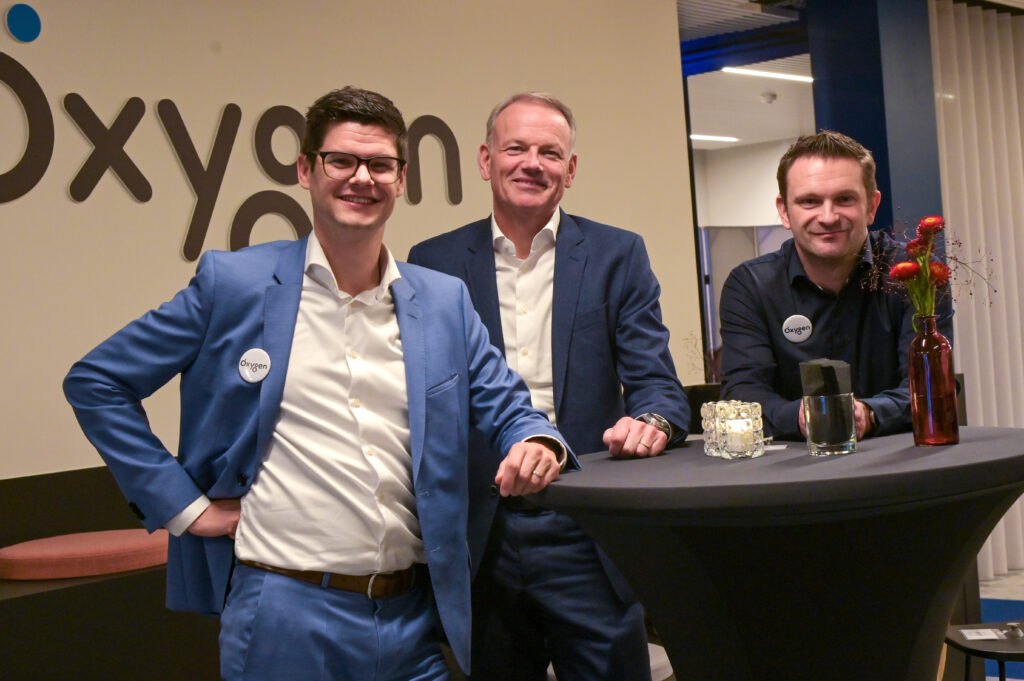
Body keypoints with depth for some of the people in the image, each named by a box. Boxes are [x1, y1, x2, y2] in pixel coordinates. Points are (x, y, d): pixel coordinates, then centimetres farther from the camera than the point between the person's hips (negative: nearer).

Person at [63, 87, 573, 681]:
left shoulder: (446, 302, 7)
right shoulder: (233, 284, -3)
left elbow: (508, 408, 8)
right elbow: (96, 382, 2)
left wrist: (537, 443, -16)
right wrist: (181, 504, -3)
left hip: (415, 618, 4)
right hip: (286, 616, -3)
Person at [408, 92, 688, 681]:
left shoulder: (619, 256, 4)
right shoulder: (433, 263, 5)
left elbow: (655, 381, -1)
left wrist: (651, 421, -25)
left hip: (588, 538, 0)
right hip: (479, 543, 1)